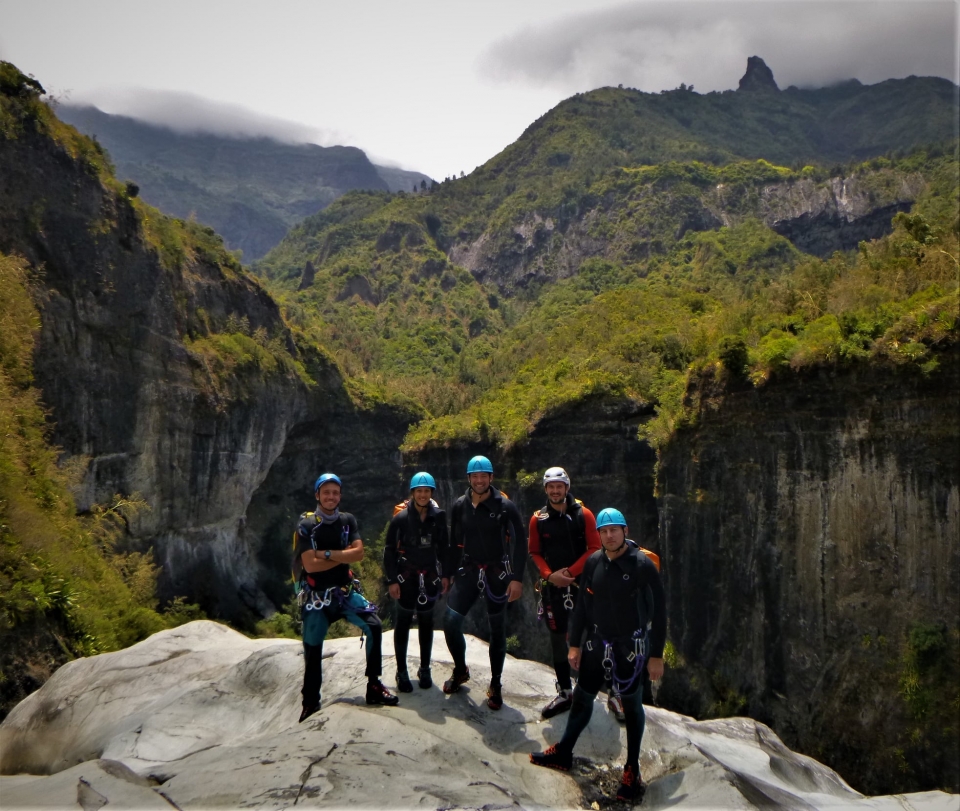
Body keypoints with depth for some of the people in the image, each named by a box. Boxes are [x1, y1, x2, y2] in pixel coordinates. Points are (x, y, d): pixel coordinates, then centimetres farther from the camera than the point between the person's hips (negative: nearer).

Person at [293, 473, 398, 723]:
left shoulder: (347, 520, 2)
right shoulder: (306, 525, -8)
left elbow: (359, 553, -10)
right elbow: (310, 565, -18)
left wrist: (327, 554, -17)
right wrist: (343, 555, -12)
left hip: (345, 591, 3)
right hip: (316, 596, -2)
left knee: (373, 625, -15)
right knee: (312, 649, 2)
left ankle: (374, 687, -3)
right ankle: (310, 704, 20)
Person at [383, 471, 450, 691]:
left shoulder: (438, 516, -2)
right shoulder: (401, 518, -9)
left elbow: (444, 547, 6)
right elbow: (389, 550, -6)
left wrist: (446, 575, 4)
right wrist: (391, 580, -9)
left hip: (429, 575, 2)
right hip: (406, 575, -2)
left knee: (426, 622, 11)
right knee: (403, 622, 4)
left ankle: (425, 669, 24)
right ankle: (401, 672, 13)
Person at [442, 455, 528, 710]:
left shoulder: (505, 506, -10)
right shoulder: (460, 506, 1)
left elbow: (520, 542, -9)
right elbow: (454, 543, 8)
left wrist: (517, 578, -15)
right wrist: (447, 574, 8)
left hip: (497, 573, -2)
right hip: (469, 571, 3)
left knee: (497, 630, 7)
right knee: (450, 621, -7)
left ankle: (495, 686, 22)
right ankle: (460, 670, 19)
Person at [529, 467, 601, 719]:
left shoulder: (583, 515, -5)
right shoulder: (538, 519, 1)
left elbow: (595, 549, -5)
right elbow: (535, 553, 7)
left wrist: (570, 571, -13)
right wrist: (549, 575, -9)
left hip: (581, 582, -2)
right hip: (552, 585, 2)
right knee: (557, 637, 5)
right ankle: (565, 693, 14)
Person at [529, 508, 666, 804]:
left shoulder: (642, 564, -16)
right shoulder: (593, 562, -2)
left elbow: (658, 610, -13)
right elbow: (582, 605, 6)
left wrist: (656, 655, -12)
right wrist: (575, 643, 7)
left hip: (631, 647, -4)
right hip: (596, 644, 5)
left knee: (632, 706, 11)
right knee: (582, 698, 15)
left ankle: (632, 770, 25)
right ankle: (563, 753, 33)